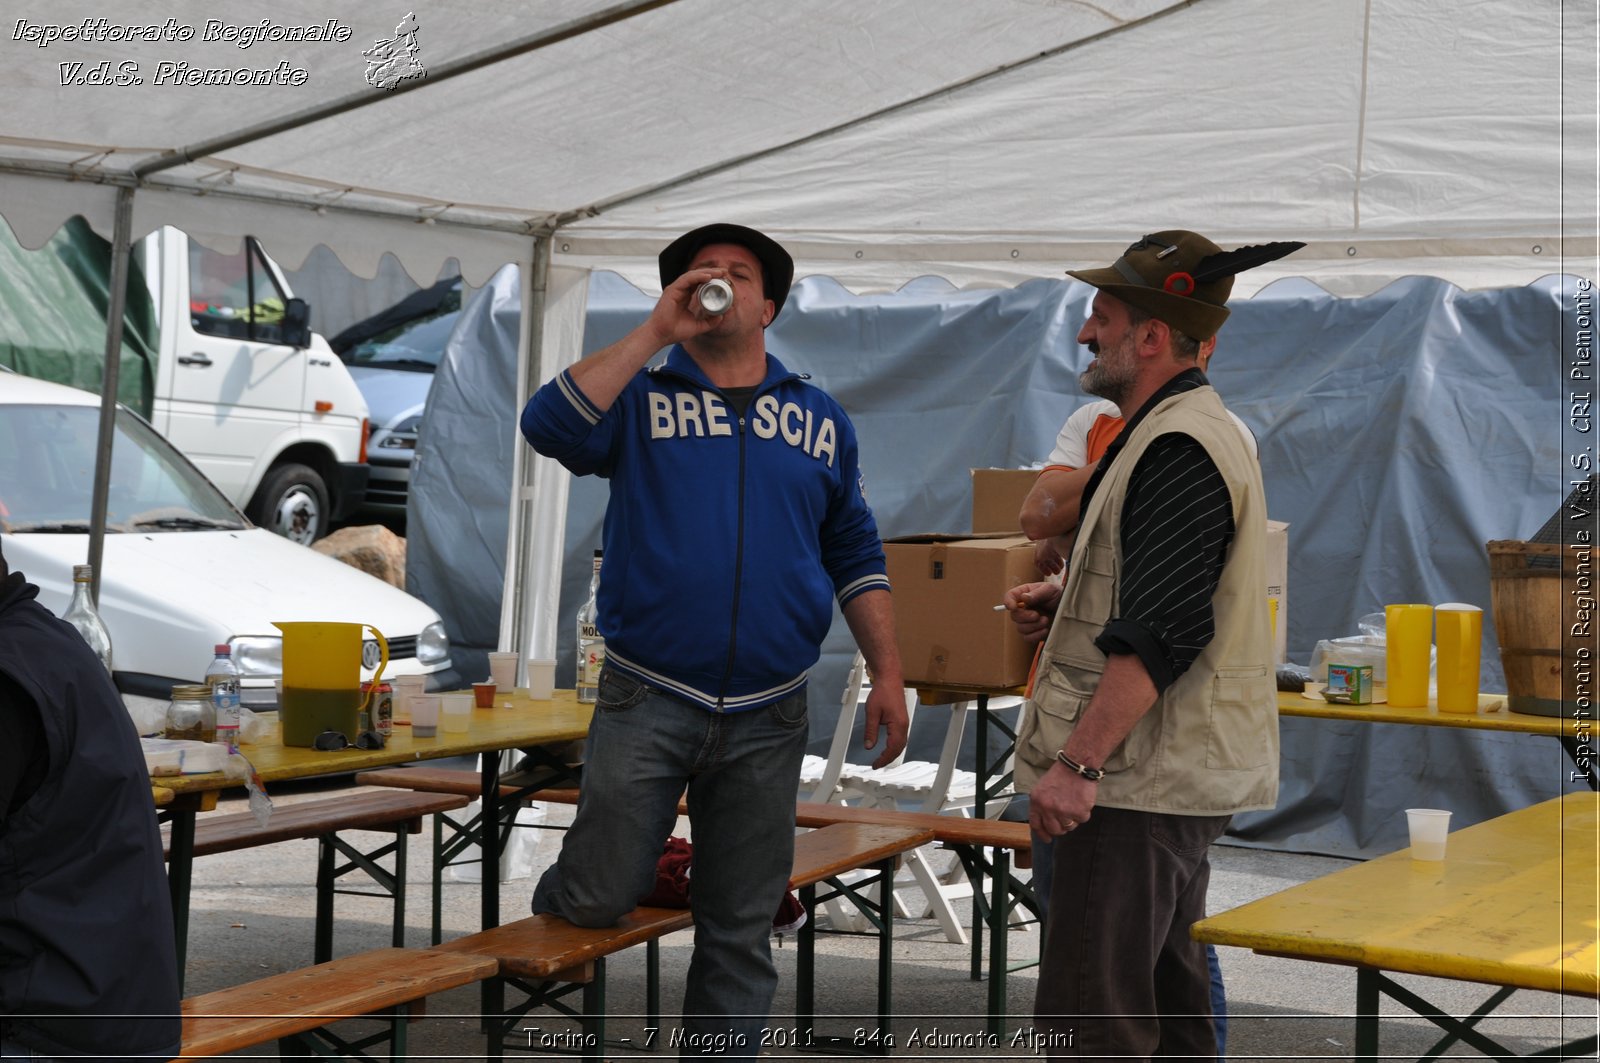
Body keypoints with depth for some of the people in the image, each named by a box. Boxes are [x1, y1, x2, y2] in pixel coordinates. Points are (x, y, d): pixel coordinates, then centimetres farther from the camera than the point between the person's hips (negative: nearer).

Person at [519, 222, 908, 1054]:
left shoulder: (820, 421, 13)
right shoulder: (641, 400, 4)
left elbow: (855, 555, 15)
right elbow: (549, 426, -17)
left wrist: (887, 673, 7)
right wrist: (653, 333, -13)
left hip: (767, 718, 3)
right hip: (648, 703, -2)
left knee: (740, 932, 8)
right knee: (599, 900, -4)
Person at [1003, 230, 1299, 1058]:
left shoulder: (1179, 451, -18)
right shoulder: (1188, 431, 17)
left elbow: (1159, 633, -26)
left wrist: (1079, 763, -27)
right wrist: (1063, 601, 13)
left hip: (1139, 781, -11)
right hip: (1184, 774, 11)